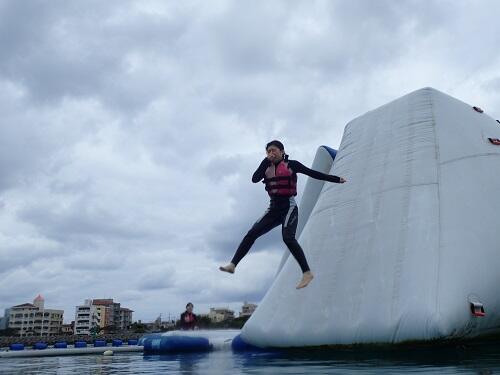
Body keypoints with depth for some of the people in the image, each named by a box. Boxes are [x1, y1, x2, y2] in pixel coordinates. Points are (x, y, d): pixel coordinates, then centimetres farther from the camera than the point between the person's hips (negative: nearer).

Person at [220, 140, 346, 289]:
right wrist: (266, 161, -5)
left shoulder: (291, 165, 1)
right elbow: (254, 179, -5)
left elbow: (313, 173, 3)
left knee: (288, 237, -26)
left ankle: (307, 272, -25)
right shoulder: (267, 167, 12)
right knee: (252, 233, -6)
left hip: (289, 207, -5)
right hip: (274, 208, 5)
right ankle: (233, 264, -6)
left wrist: (336, 179, 2)